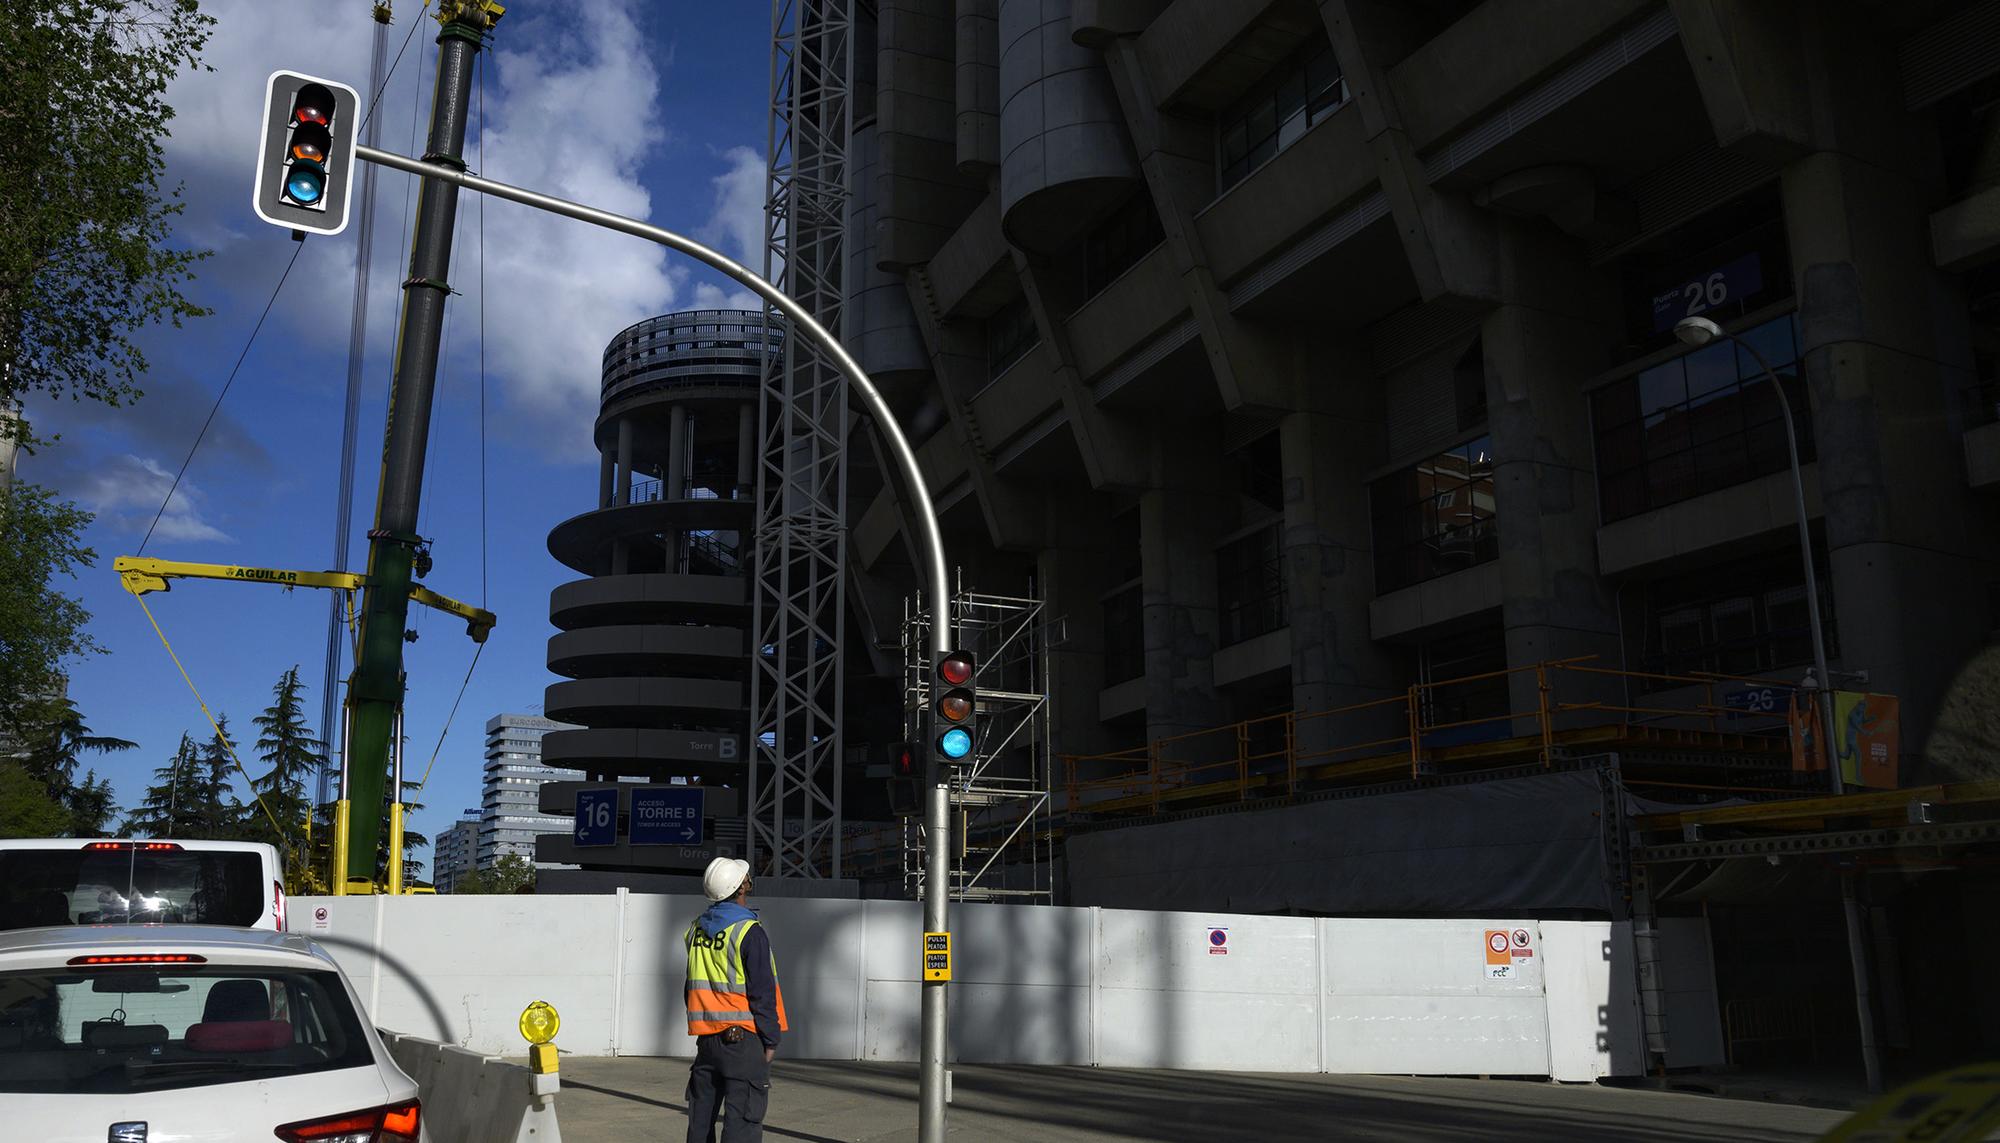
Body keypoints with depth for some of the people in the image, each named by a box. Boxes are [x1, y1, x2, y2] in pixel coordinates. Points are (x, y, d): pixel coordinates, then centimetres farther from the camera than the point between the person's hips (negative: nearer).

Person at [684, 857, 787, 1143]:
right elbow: (763, 993, -14)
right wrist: (771, 1041, -6)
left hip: (706, 1038, 7)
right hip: (744, 1039, -7)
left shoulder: (696, 929, 9)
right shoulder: (750, 932, -14)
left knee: (701, 1118, 14)